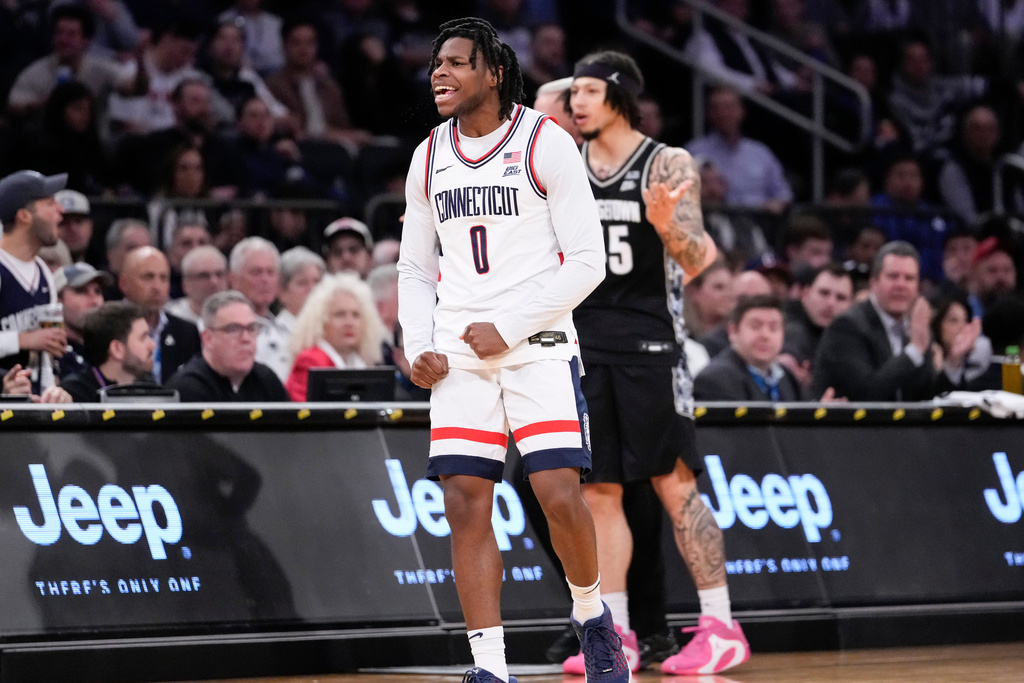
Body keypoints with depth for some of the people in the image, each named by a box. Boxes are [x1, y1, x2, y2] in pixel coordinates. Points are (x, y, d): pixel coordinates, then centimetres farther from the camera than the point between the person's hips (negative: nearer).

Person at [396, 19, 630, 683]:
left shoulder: (546, 143, -5)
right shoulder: (429, 159, 11)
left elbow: (587, 262, -7)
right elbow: (416, 269, 18)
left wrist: (508, 328, -12)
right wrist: (419, 349, 2)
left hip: (539, 346, -4)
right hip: (460, 355, 4)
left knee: (559, 496, -12)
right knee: (466, 503, -6)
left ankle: (592, 616, 16)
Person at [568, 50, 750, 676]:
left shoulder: (668, 165, -4)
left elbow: (698, 260, -10)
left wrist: (667, 225, -29)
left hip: (649, 342, -5)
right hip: (585, 340, 5)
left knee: (675, 484, -7)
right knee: (599, 491, 5)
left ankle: (721, 627, -4)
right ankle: (616, 635, 10)